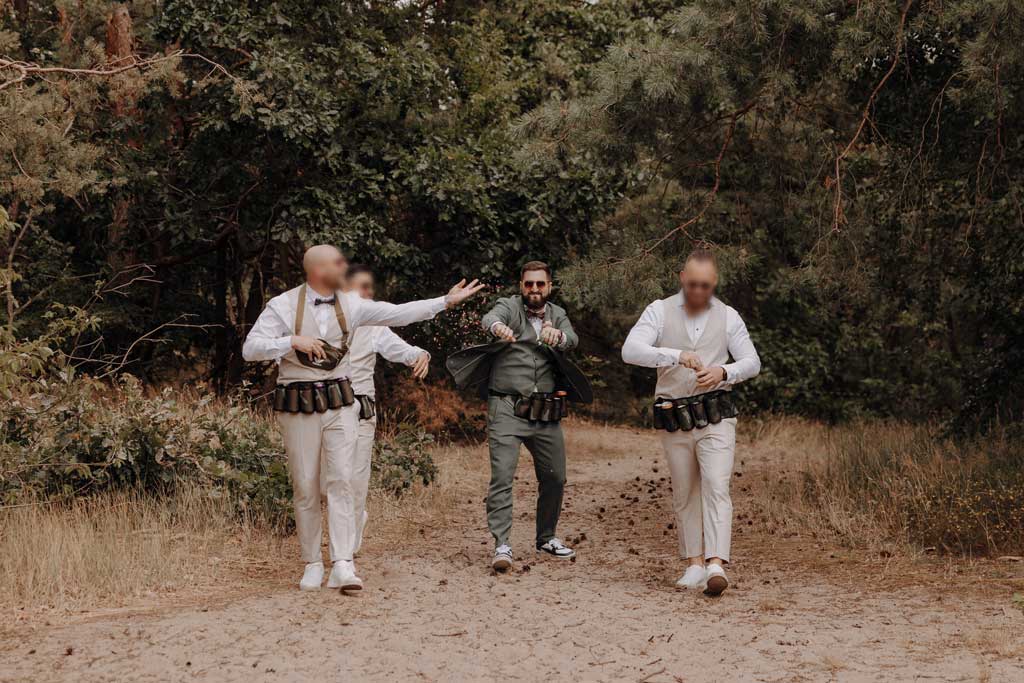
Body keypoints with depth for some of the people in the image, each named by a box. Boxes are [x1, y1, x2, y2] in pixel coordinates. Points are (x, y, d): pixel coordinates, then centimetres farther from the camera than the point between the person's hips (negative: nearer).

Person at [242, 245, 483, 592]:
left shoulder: (350, 305, 6)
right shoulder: (284, 305, -6)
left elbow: (398, 313, 9)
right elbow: (250, 348, -10)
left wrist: (446, 301, 7)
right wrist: (293, 341, -22)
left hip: (339, 404, 3)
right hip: (297, 406, -3)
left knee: (343, 480, -8)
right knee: (305, 487, 2)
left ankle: (343, 565, -11)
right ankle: (312, 564, 13)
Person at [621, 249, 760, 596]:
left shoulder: (728, 316, 6)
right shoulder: (660, 311, 2)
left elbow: (752, 362, 8)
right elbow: (630, 350, -13)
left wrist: (723, 371, -14)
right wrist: (676, 355, -26)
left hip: (715, 418, -1)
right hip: (674, 420, 1)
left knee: (716, 486, -14)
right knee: (684, 494, 8)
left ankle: (716, 564, -22)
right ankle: (695, 564, 16)